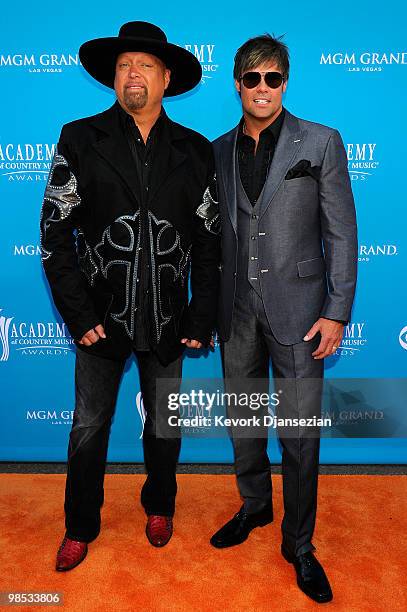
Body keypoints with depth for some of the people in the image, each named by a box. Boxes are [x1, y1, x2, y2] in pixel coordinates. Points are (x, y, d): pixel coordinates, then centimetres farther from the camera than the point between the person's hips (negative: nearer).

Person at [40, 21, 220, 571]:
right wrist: (79, 315, -9)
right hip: (102, 315, -1)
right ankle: (81, 527, 37)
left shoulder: (195, 151, 3)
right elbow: (55, 233, -3)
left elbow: (208, 242, 3)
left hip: (167, 320, 1)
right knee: (89, 428, 13)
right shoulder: (80, 140, -1)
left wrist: (202, 319, -2)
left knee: (164, 427, 17)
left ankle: (159, 506, 45)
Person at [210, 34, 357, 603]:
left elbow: (341, 233, -3)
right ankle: (254, 506, 41)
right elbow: (213, 234, 11)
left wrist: (338, 312, -8)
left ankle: (298, 543, 25)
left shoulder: (321, 143, -1)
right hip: (236, 310, 4)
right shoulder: (218, 151, 9)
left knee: (300, 432, 2)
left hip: (297, 309, -3)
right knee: (242, 419, 16)